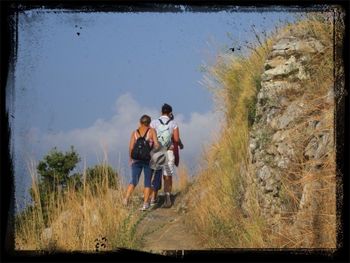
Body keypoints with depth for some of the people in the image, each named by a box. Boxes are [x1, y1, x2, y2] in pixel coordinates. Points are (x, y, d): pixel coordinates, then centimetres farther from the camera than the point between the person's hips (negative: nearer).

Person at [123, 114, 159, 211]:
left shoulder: (134, 133, 4)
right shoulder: (152, 131, -1)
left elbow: (131, 147, -3)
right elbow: (156, 144, -9)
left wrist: (130, 158, 11)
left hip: (136, 160, 2)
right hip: (148, 159, -2)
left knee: (134, 181, 9)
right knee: (147, 182, 7)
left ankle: (126, 198, -13)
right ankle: (145, 203, 0)